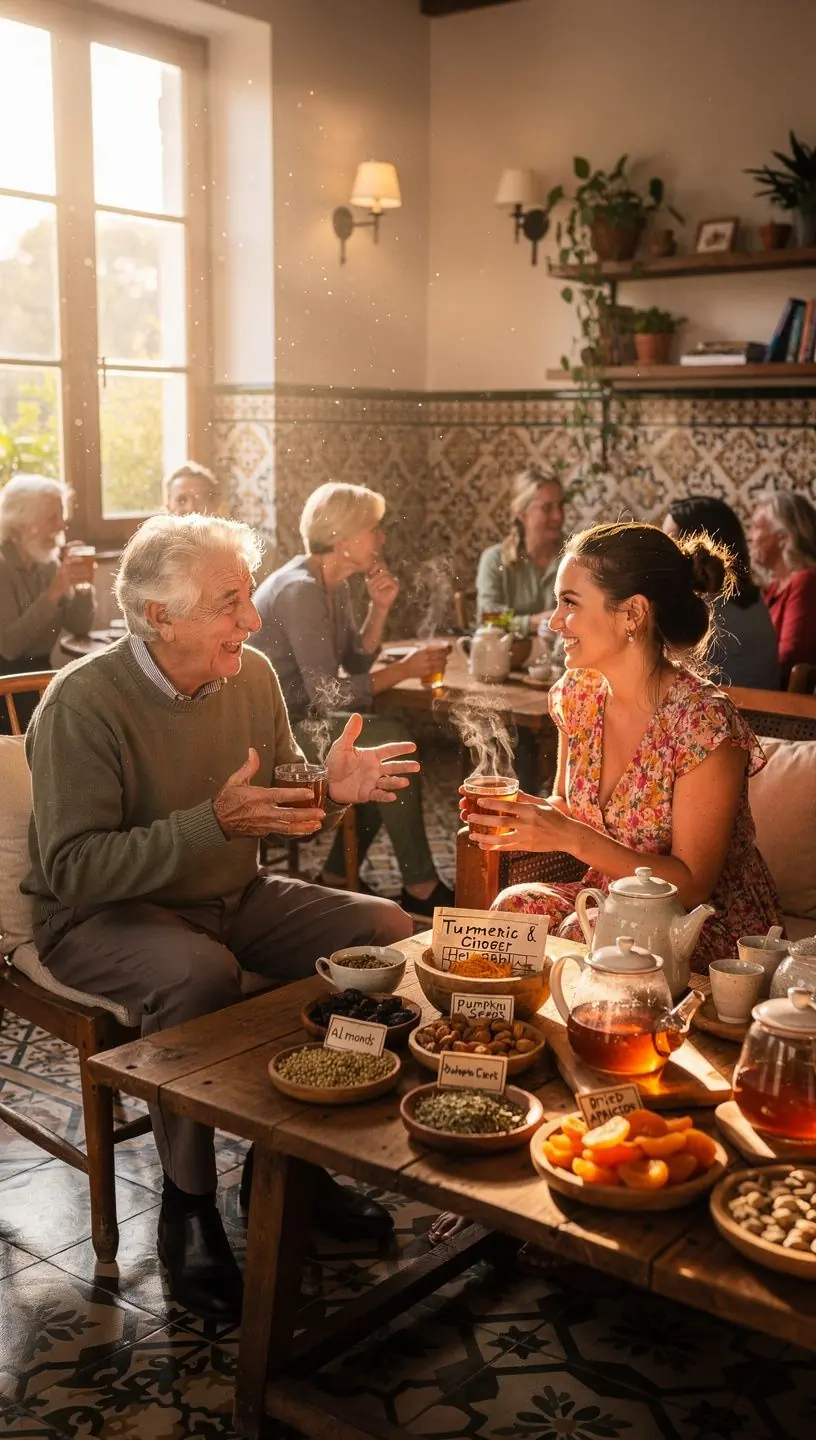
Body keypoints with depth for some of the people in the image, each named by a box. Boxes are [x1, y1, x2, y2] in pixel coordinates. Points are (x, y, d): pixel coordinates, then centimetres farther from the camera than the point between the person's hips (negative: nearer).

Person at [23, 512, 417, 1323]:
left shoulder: (252, 677, 0)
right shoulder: (85, 702, -20)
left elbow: (282, 815, 9)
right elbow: (72, 869, -26)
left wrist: (330, 790, -14)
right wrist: (214, 822, -34)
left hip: (232, 896, 7)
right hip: (101, 915, -6)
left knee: (385, 929, -9)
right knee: (199, 974, -37)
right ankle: (187, 1208, -13)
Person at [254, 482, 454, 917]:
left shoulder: (333, 586, 8)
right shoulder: (300, 590, -22)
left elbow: (356, 661, 10)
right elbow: (328, 693, -25)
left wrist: (379, 608, -3)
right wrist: (405, 669, -17)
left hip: (297, 718, 10)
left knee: (387, 747, 2)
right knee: (392, 740, -17)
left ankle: (337, 878, 10)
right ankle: (421, 889, -8)